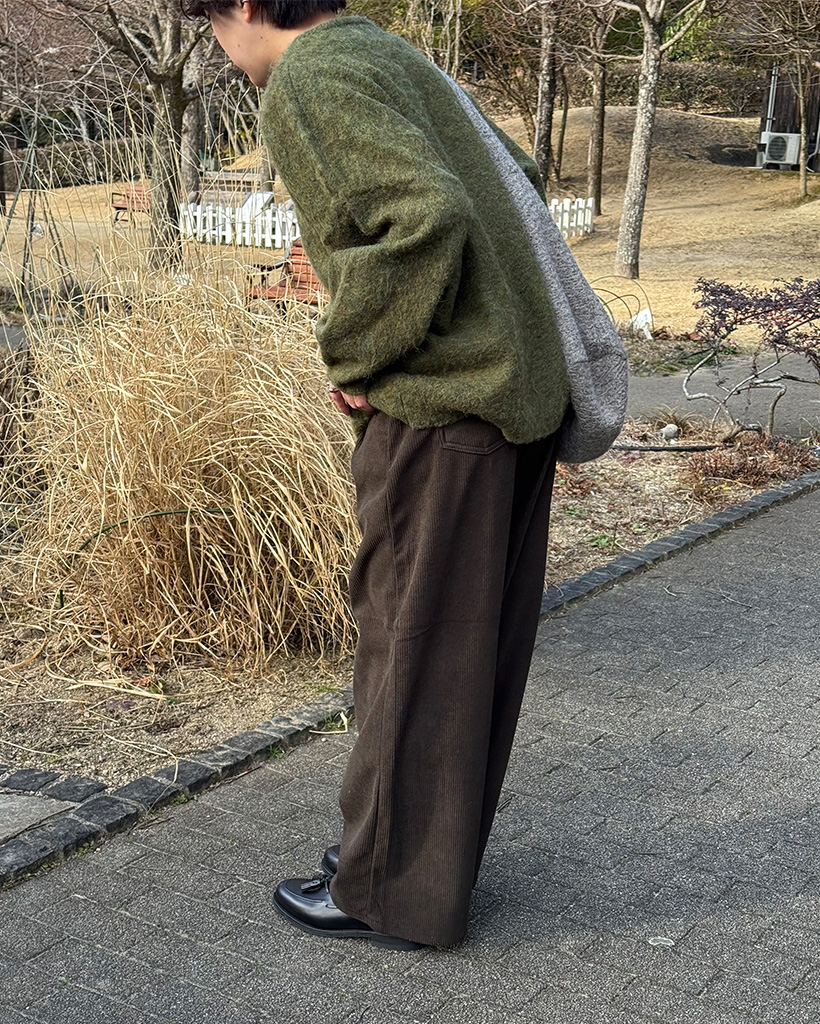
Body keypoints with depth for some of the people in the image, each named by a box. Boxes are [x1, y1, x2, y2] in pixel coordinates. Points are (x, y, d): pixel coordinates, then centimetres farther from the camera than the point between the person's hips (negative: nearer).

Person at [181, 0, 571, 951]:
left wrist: (354, 357, -13)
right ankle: (434, 851, 32)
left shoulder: (309, 82, -11)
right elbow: (516, 174, 25)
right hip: (522, 391, 9)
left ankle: (390, 888, 17)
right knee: (477, 645, 16)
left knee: (413, 652, 2)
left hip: (442, 408, -9)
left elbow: (430, 218, -25)